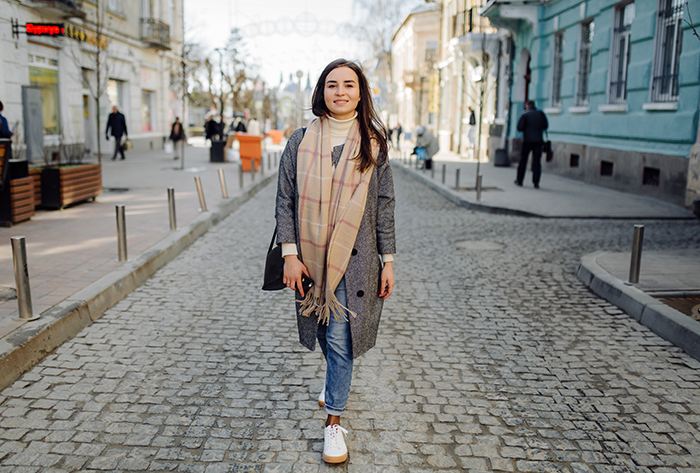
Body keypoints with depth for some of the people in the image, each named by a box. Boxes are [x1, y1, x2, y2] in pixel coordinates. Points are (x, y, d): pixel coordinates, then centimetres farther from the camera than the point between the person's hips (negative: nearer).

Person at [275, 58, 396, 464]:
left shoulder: (373, 144, 1)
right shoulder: (301, 141, 1)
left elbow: (384, 206, 2)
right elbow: (285, 200, 1)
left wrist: (388, 261, 1)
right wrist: (290, 254, -7)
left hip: (354, 257, -2)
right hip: (311, 256, 2)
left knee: (340, 337, -1)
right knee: (324, 331, 17)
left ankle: (334, 419, 15)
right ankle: (337, 381, 48)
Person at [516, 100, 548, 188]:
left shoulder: (525, 115, -5)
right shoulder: (541, 114, 5)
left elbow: (519, 128, -9)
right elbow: (546, 126, 11)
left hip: (527, 140, -2)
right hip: (538, 140, 2)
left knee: (523, 160, 8)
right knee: (537, 161, 3)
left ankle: (519, 180, 13)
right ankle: (536, 182, -1)